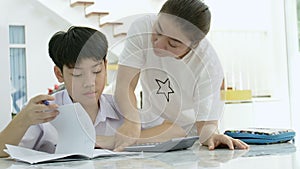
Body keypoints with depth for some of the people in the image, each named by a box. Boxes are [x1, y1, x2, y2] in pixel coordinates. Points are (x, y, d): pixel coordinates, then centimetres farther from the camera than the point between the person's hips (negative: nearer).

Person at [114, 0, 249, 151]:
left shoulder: (209, 66, -27)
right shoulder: (142, 28, -23)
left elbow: (205, 121, -25)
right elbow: (124, 86, -28)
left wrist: (210, 136, -49)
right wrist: (133, 122, -46)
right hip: (149, 127, 0)